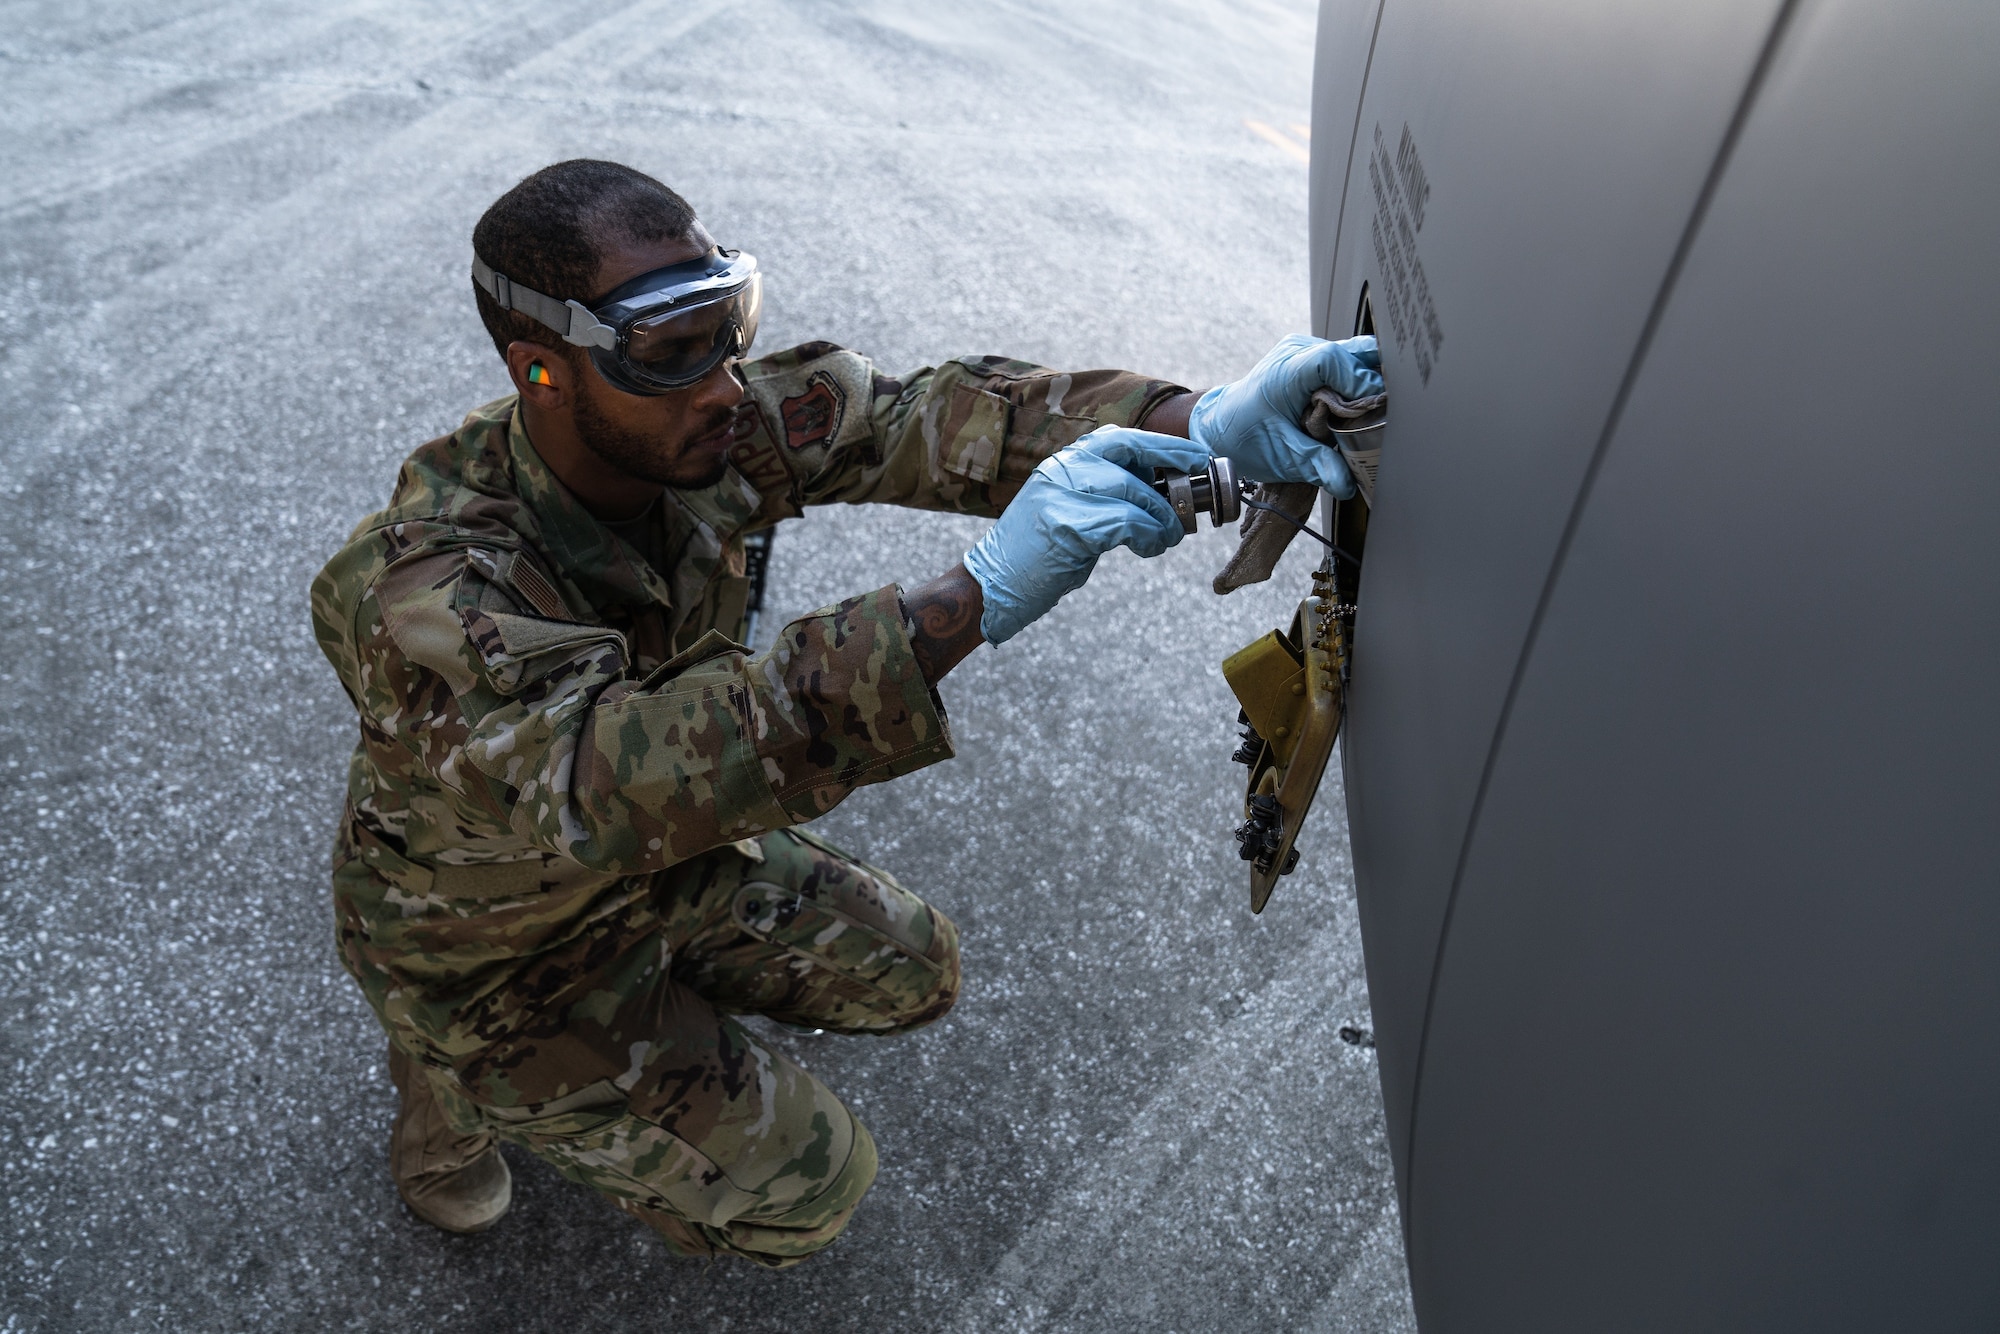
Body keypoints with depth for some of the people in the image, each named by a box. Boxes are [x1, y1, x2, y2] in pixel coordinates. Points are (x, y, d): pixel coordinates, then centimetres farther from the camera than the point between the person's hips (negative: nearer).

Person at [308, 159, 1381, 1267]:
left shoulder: (691, 423, -22)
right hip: (492, 952, -5)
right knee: (804, 1189, -2)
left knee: (909, 975, 9)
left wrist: (1201, 422, -41)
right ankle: (452, 1095, 16)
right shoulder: (425, 597, -40)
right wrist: (973, 602, -64)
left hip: (656, 855, 6)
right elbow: (607, 781, -55)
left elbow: (923, 416, -25)